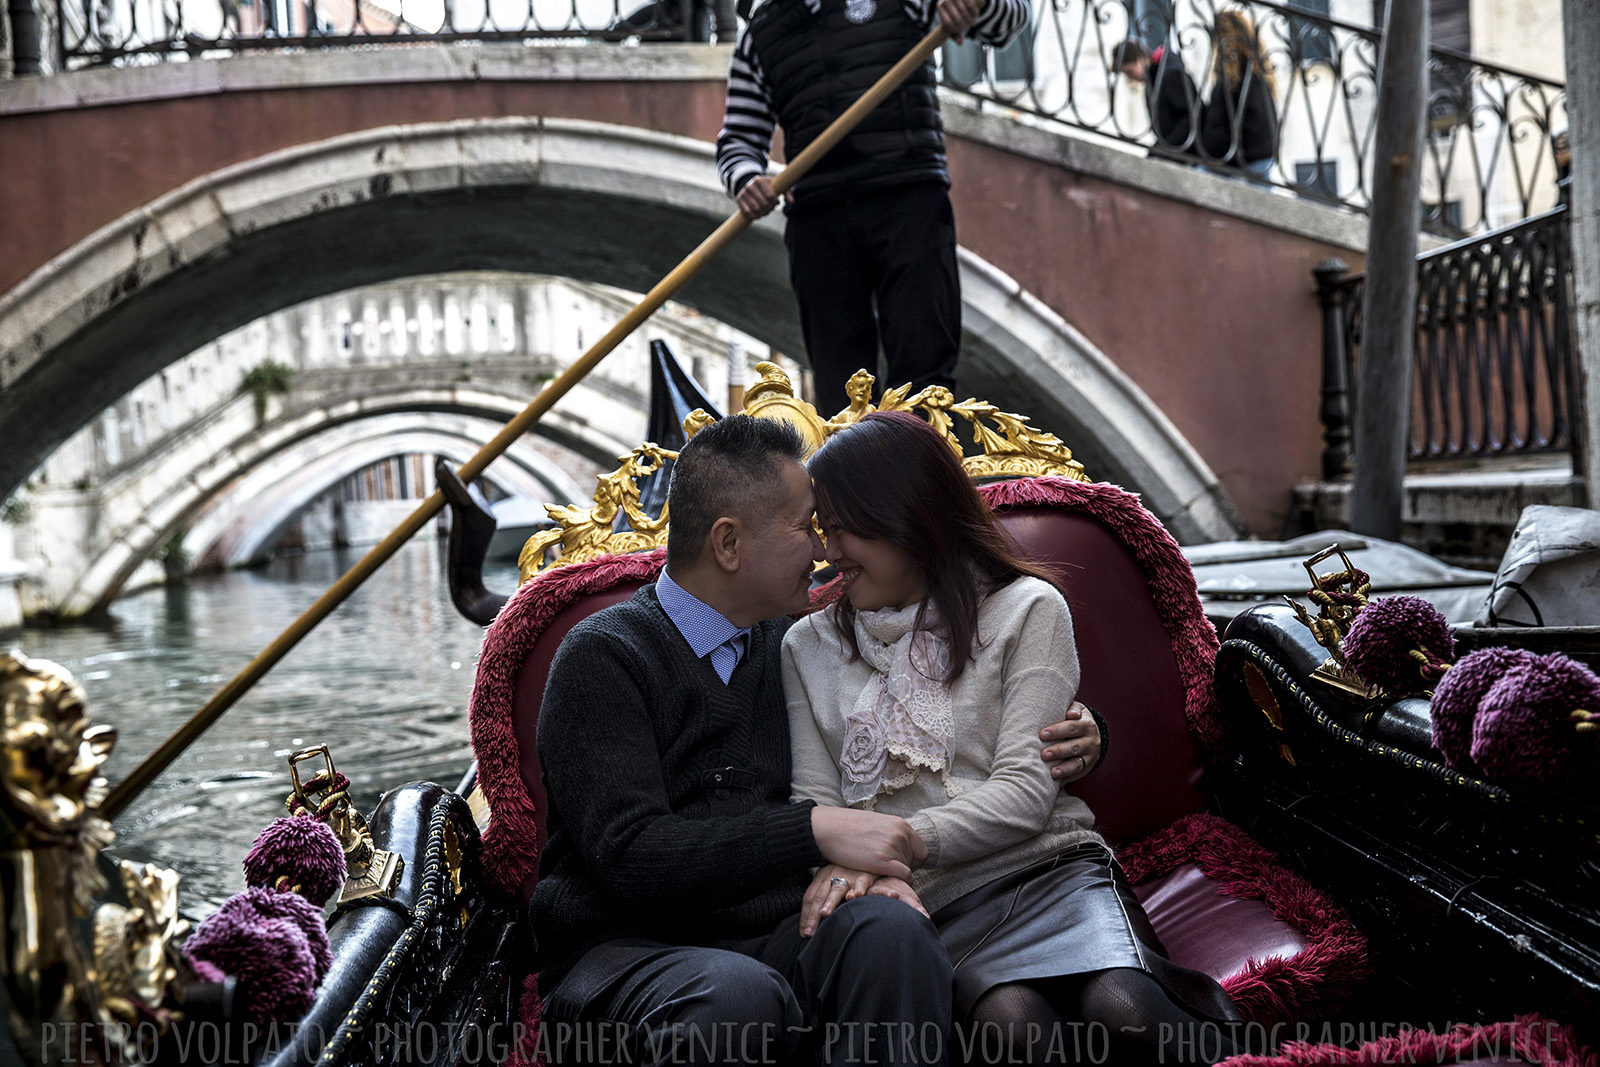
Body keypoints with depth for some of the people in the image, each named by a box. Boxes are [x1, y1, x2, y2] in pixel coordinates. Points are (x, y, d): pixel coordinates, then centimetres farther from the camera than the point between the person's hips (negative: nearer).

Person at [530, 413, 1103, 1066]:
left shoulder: (793, 647, 16)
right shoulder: (602, 657, -3)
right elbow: (628, 853, -15)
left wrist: (1045, 754, 10)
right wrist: (813, 832, -23)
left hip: (777, 939, 5)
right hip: (626, 954, -5)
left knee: (888, 926, -27)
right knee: (739, 992, -37)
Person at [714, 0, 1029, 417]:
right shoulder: (757, 36, 19)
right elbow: (737, 139, 19)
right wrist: (747, 180, -5)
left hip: (909, 200, -2)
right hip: (817, 220, 2)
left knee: (923, 377, -13)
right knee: (838, 388, -2)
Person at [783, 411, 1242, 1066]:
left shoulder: (1026, 607, 9)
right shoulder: (809, 649, 18)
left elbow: (1026, 789, -2)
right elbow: (815, 805, 8)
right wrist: (854, 867, -16)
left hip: (1050, 868, -1)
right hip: (930, 907, 1)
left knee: (1121, 1010, -33)